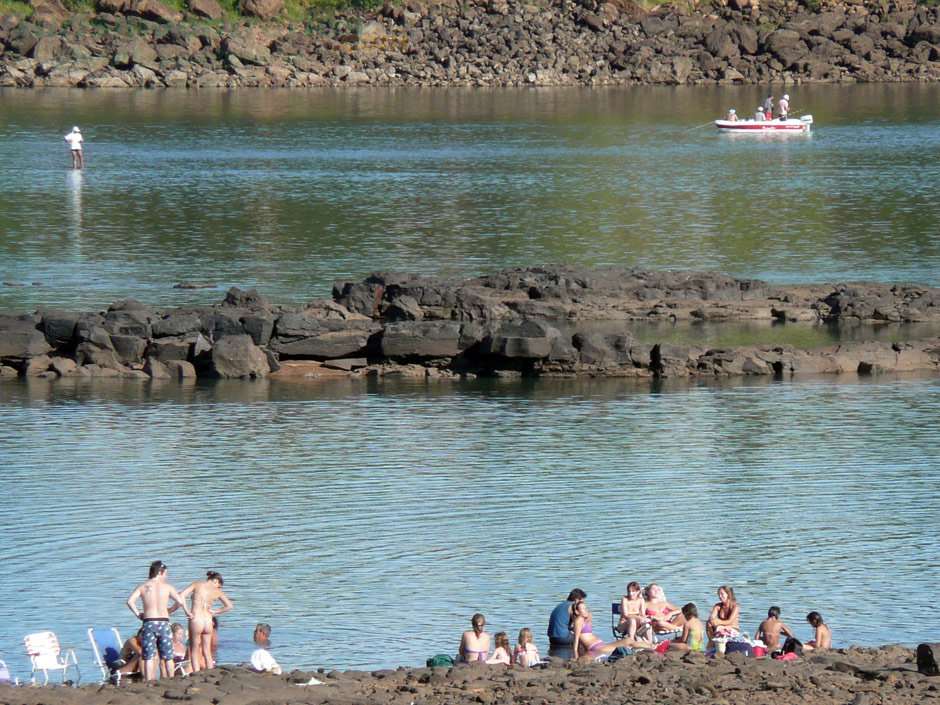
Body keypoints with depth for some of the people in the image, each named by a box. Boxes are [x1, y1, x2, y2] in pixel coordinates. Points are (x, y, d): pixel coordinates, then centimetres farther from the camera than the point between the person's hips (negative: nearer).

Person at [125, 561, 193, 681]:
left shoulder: (142, 587, 5)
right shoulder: (167, 586, 3)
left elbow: (130, 601, -6)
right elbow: (180, 601, -5)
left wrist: (138, 614, 5)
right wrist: (170, 610, 12)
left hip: (148, 622, 0)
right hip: (163, 622, 0)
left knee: (149, 657, 0)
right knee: (168, 657, 9)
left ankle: (148, 681, -6)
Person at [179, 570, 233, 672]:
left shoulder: (197, 584, 2)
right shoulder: (217, 591, 5)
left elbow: (181, 596, -6)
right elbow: (229, 606, 8)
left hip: (196, 621, -2)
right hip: (208, 622, 2)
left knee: (194, 651, 8)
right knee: (207, 652, 15)